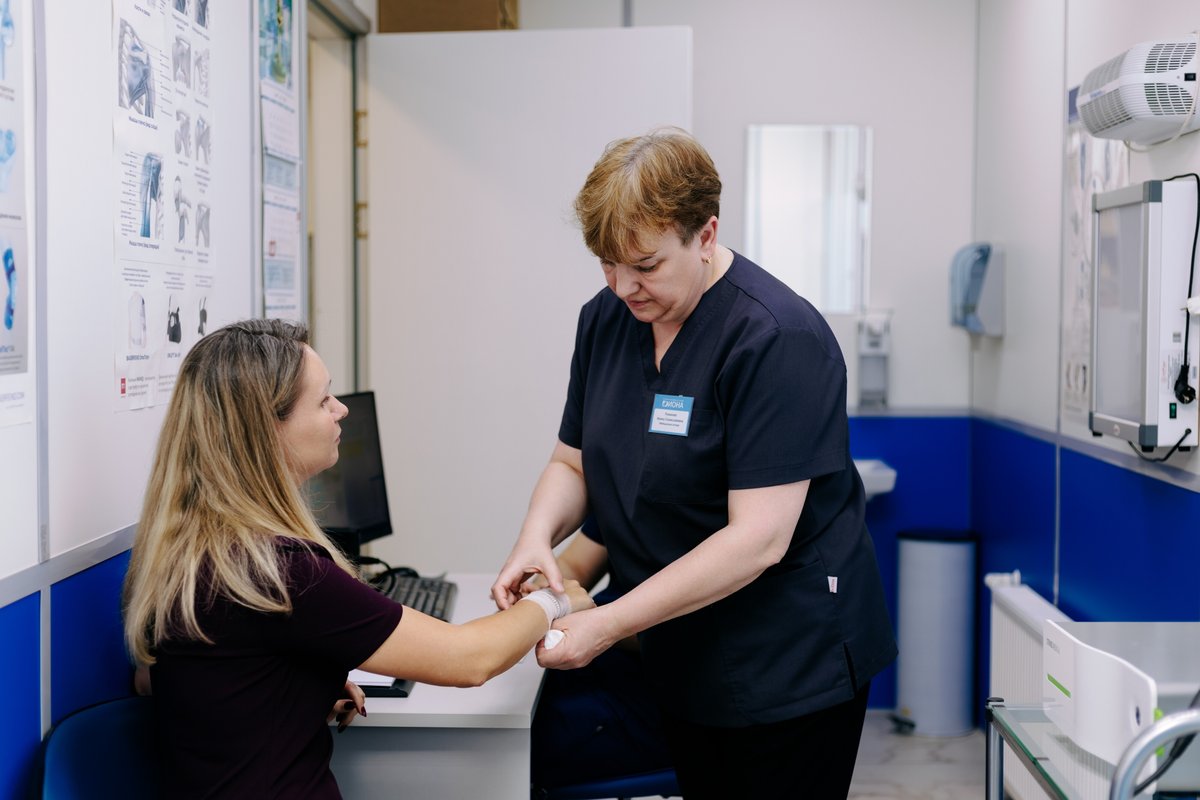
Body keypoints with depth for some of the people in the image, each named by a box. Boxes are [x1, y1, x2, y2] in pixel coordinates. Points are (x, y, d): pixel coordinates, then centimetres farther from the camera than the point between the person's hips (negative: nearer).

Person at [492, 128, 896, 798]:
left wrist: (610, 624, -27)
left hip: (790, 667, -6)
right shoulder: (605, 319, 2)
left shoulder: (777, 339, -22)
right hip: (684, 658, 6)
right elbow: (574, 461, 10)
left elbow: (758, 537, -26)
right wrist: (538, 535, -12)